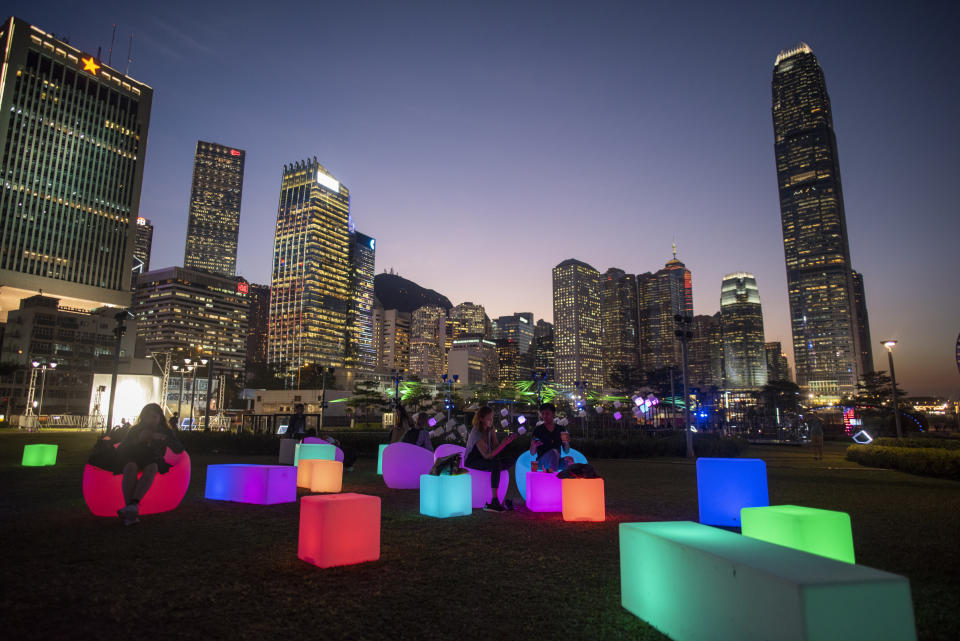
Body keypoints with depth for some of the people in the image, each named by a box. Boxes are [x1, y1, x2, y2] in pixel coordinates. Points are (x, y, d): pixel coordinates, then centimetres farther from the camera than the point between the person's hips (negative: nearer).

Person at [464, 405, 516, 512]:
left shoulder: (490, 428, 0)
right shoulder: (476, 433, -24)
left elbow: (496, 447, -3)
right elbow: (487, 456, -28)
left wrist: (505, 441, -21)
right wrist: (503, 444, -33)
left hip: (483, 459, 8)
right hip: (472, 462, -8)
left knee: (510, 461, -16)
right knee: (496, 464, -34)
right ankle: (495, 501, -35)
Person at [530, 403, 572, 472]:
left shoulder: (560, 430, 10)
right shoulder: (538, 430, 2)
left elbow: (566, 451, 13)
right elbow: (532, 453, 1)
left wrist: (566, 442, -8)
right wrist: (533, 446, -21)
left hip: (556, 462, 3)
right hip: (542, 462, -3)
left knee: (569, 459, -30)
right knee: (554, 452, -35)